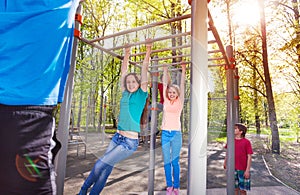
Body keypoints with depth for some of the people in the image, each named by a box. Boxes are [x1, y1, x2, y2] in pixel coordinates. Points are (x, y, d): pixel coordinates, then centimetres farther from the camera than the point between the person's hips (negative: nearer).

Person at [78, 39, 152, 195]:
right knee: (105, 169, 7)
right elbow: (123, 72, 15)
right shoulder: (125, 94, 10)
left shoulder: (141, 94, -3)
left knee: (101, 164, -6)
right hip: (117, 137, 5)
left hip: (130, 142, -5)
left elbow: (144, 69, -5)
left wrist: (148, 49, -3)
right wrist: (127, 54, 20)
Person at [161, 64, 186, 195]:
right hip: (165, 133, 2)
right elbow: (165, 83, 11)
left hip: (176, 133, -2)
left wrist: (183, 70, 8)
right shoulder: (166, 101, 7)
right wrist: (165, 70, 18)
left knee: (175, 161, 5)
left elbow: (182, 85, 5)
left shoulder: (180, 102, 4)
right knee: (166, 161, 8)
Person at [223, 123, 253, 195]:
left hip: (242, 169, -3)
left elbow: (249, 156, -11)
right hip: (232, 169, 3)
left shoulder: (246, 142, -11)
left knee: (242, 189, 9)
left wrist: (247, 170, -13)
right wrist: (225, 162, 17)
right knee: (235, 188, 15)